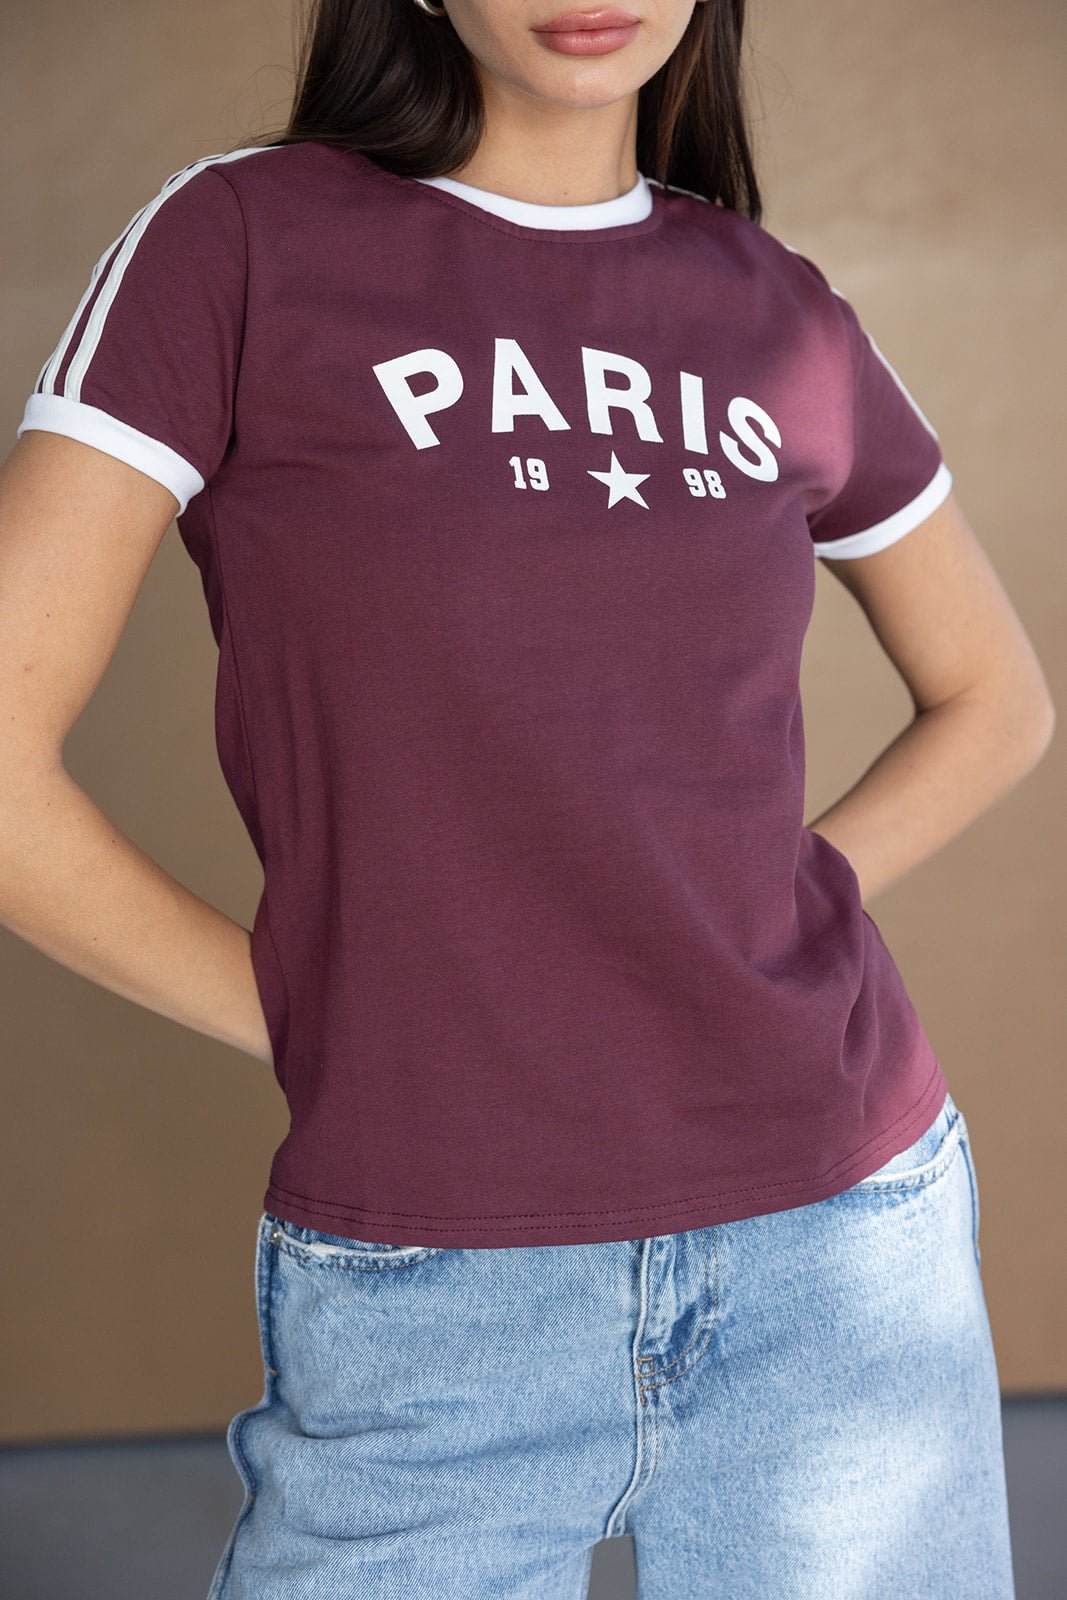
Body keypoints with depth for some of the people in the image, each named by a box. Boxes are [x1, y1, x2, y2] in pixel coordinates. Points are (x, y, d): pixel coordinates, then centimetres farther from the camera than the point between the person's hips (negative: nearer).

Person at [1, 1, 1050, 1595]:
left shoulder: (783, 317, 5)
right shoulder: (239, 239, -5)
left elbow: (995, 698, 19)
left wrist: (807, 901, 4)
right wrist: (319, 1029, -3)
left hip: (837, 1260, 3)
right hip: (426, 1301, -2)